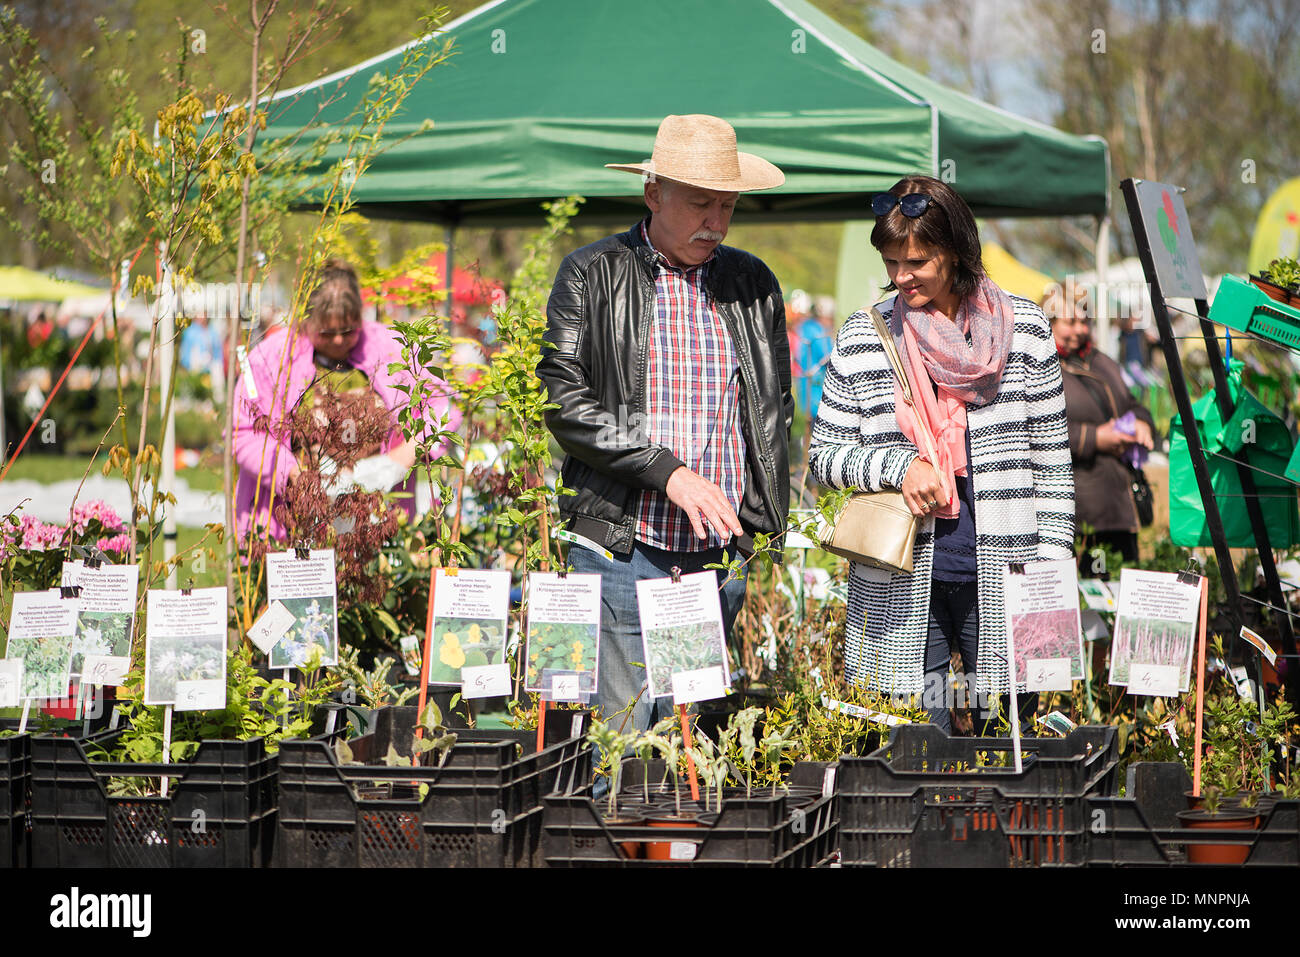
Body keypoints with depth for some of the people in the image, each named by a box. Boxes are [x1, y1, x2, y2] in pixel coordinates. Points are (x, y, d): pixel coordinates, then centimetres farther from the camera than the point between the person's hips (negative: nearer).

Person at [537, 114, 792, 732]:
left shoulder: (753, 285, 12)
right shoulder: (592, 276, -1)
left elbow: (776, 407, 19)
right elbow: (562, 400, -9)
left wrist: (763, 515, 7)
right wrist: (668, 472, -17)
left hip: (720, 555, 4)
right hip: (621, 548, -3)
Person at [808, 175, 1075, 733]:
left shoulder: (1023, 328, 4)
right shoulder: (862, 339, 3)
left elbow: (1053, 462, 8)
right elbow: (824, 457, 8)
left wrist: (1052, 562, 2)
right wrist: (899, 465, -10)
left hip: (1001, 579, 0)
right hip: (899, 591, 0)